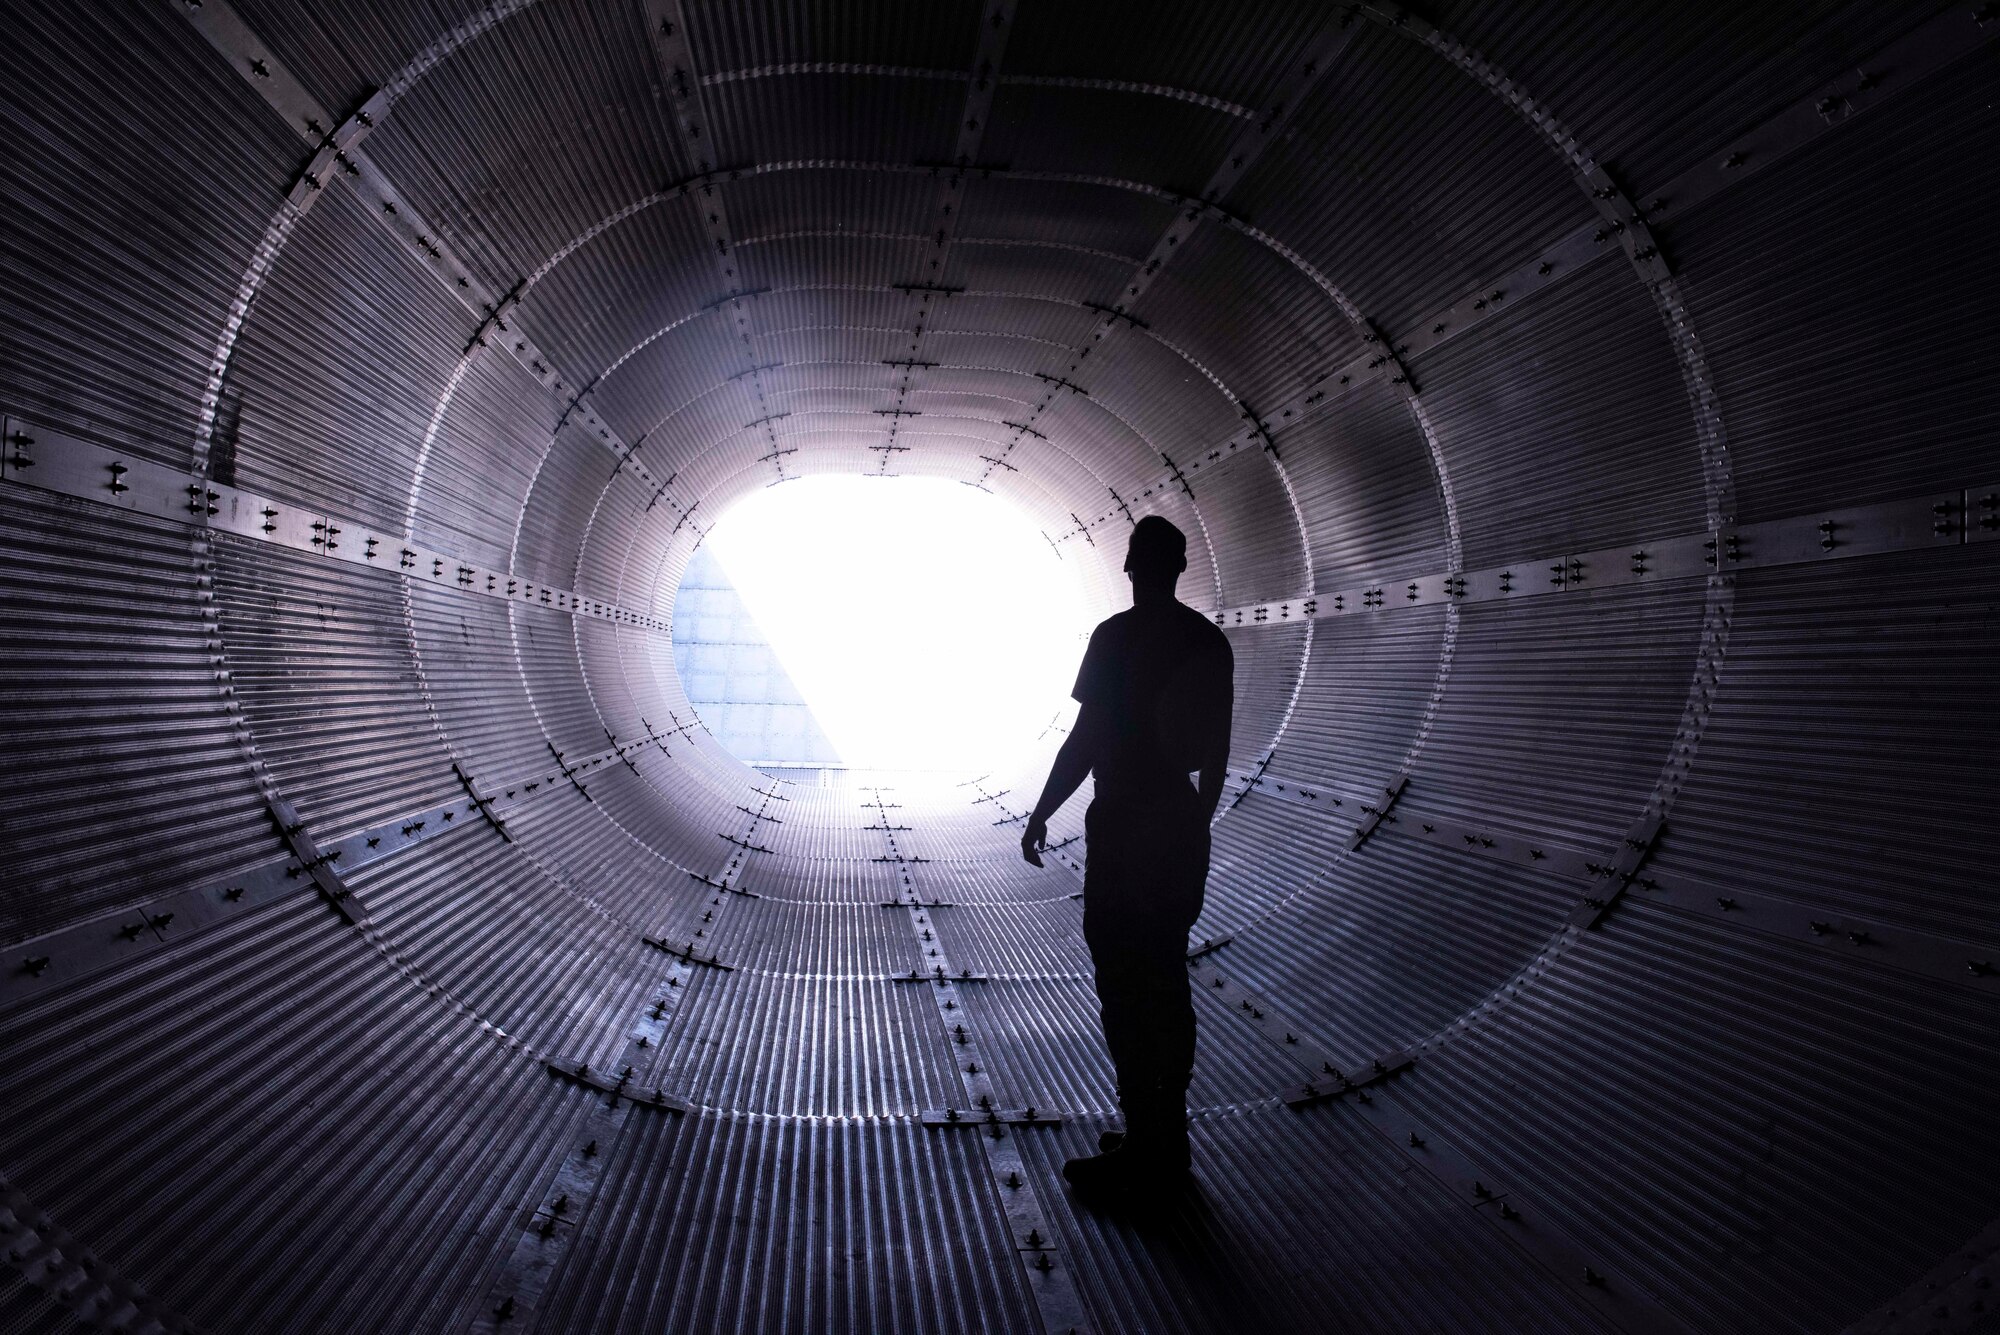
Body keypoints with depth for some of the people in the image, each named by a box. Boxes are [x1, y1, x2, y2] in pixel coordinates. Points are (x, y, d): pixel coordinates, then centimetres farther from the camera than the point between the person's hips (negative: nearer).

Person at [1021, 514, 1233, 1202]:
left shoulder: (1117, 636, -12)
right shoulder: (1210, 641, 8)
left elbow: (1085, 737, -15)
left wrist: (1040, 814, -10)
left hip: (1124, 829, -7)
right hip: (1182, 830, 7)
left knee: (1125, 990, -1)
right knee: (1167, 983, 13)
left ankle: (1141, 1154, 7)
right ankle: (1168, 1142, 24)